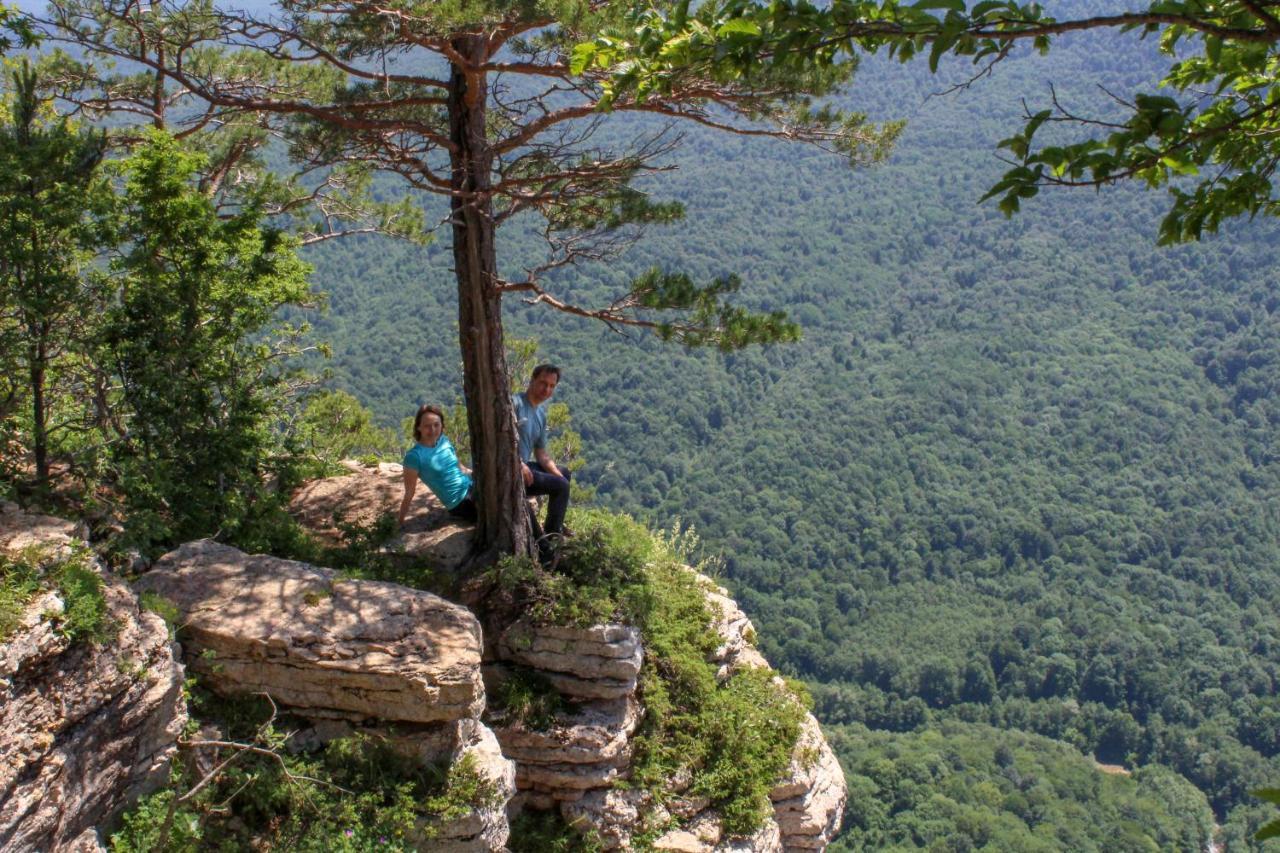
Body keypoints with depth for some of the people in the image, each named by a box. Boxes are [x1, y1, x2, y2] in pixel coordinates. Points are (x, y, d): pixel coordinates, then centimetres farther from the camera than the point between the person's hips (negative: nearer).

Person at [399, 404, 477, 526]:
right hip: (459, 505, -7)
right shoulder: (414, 456, -16)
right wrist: (400, 523, -10)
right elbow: (409, 495, -12)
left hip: (472, 488, 7)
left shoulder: (445, 441, 3)